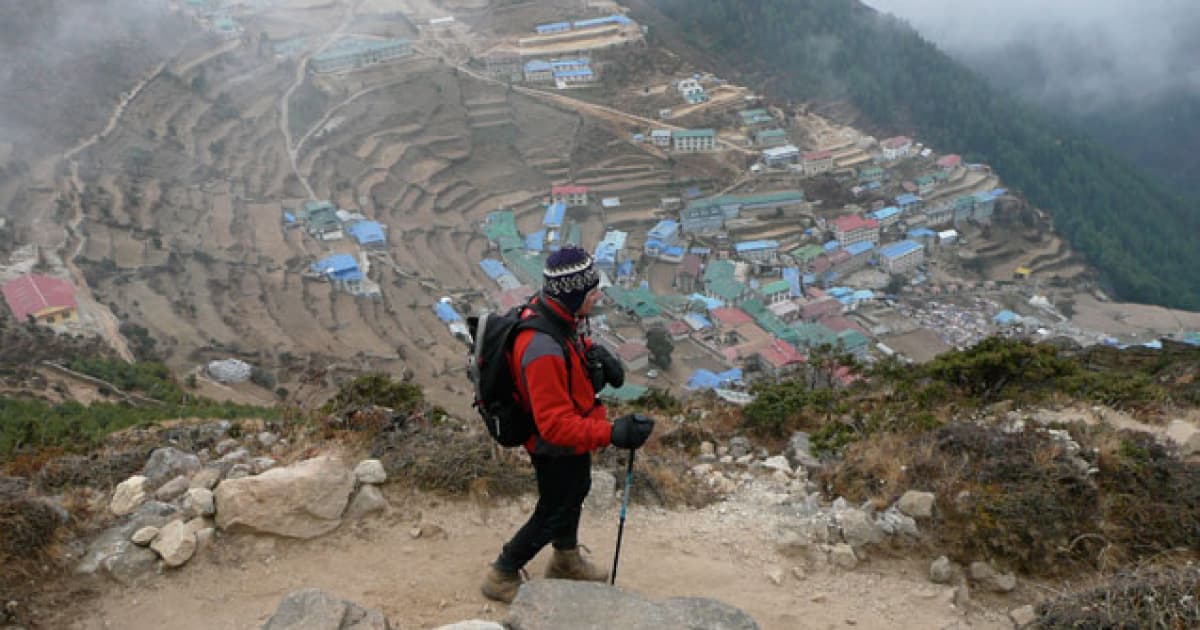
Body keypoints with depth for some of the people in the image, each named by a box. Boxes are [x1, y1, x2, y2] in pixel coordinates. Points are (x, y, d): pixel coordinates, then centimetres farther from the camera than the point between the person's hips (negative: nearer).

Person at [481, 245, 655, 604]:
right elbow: (555, 425, -39)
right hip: (555, 449, -10)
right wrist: (611, 434, -44)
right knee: (553, 514, 13)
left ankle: (567, 560, 58)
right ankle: (502, 577, 35)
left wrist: (593, 352, -5)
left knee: (576, 492, 31)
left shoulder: (547, 311, -13)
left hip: (570, 432, 10)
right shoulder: (543, 351, -41)